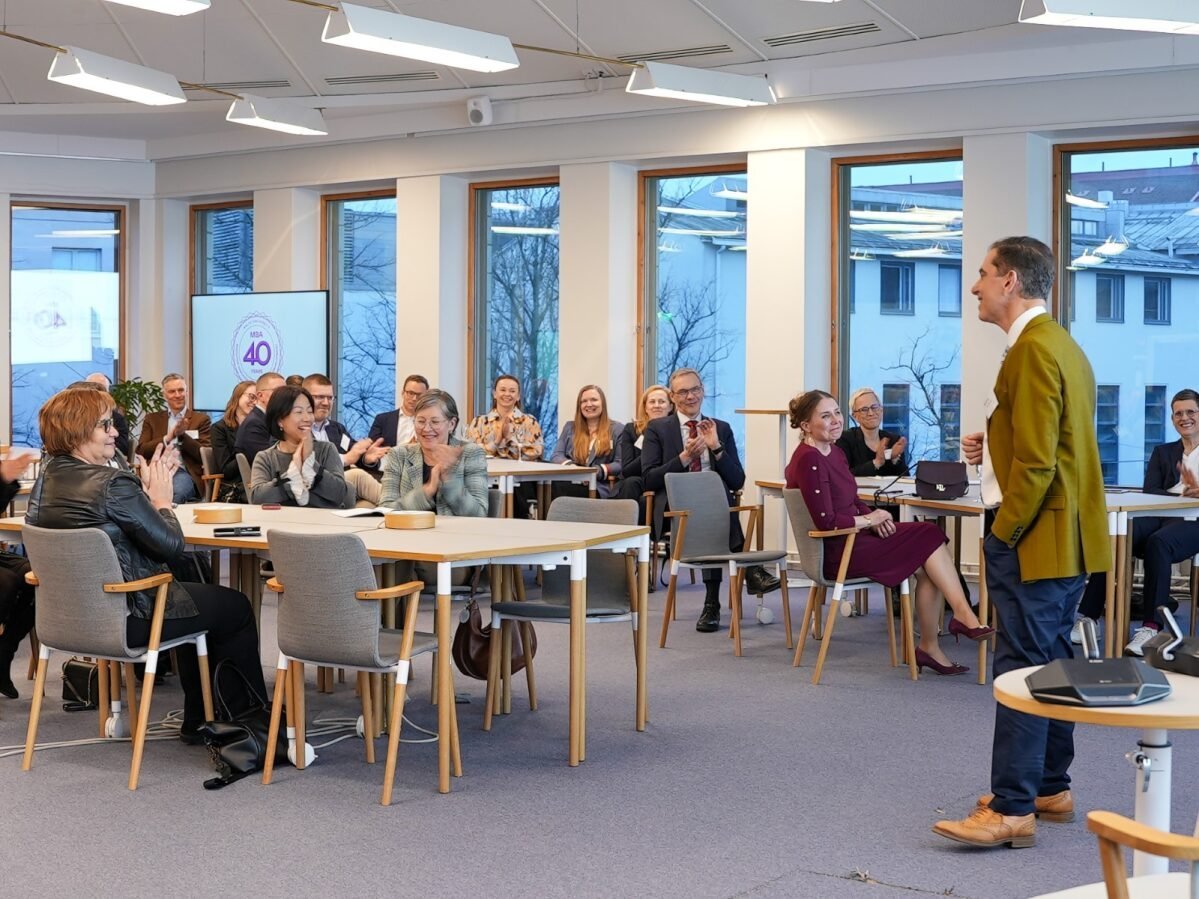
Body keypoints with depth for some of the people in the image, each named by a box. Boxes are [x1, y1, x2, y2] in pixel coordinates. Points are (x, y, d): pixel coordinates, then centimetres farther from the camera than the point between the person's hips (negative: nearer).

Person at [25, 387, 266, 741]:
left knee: (197, 594, 31)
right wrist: (162, 501, 0)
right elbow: (172, 545, -16)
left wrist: (146, 493, 6)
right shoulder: (113, 484, -25)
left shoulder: (46, 480, 2)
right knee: (236, 608, 12)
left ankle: (198, 721, 35)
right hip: (128, 618, -9)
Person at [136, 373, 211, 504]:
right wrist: (168, 438, -6)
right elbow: (141, 451, 9)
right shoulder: (152, 419, 21)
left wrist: (183, 435, -10)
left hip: (185, 472, -1)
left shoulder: (201, 419, 14)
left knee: (176, 492, -38)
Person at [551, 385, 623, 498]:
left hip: (598, 487, -3)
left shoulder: (617, 429, 14)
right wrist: (570, 466, -10)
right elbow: (556, 456, 14)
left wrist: (597, 471, -15)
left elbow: (621, 464, 4)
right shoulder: (570, 427, 25)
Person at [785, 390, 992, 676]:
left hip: (852, 538, 9)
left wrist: (873, 515, -3)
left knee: (926, 567, -8)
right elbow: (826, 521, -22)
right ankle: (963, 614, -6)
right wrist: (869, 520, -9)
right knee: (928, 537, -10)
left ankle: (929, 647, -1)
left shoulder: (835, 451, 11)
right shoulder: (809, 460, -18)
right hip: (835, 552, -9)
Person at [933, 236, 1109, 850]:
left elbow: (1036, 464, -21)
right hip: (1066, 540, 10)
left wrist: (1001, 536, -14)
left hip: (1035, 538, -10)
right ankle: (1050, 787, 25)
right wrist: (992, 446, 10)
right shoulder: (1061, 345, 16)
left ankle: (1012, 809, -5)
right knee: (1051, 663, 16)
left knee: (1021, 669, -8)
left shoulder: (1033, 350, -17)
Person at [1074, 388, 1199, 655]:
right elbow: (1149, 492, 9)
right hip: (1159, 516, 4)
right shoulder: (1163, 452, 26)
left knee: (1158, 542, -38)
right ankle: (1088, 618, -29)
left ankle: (1151, 626, -42)